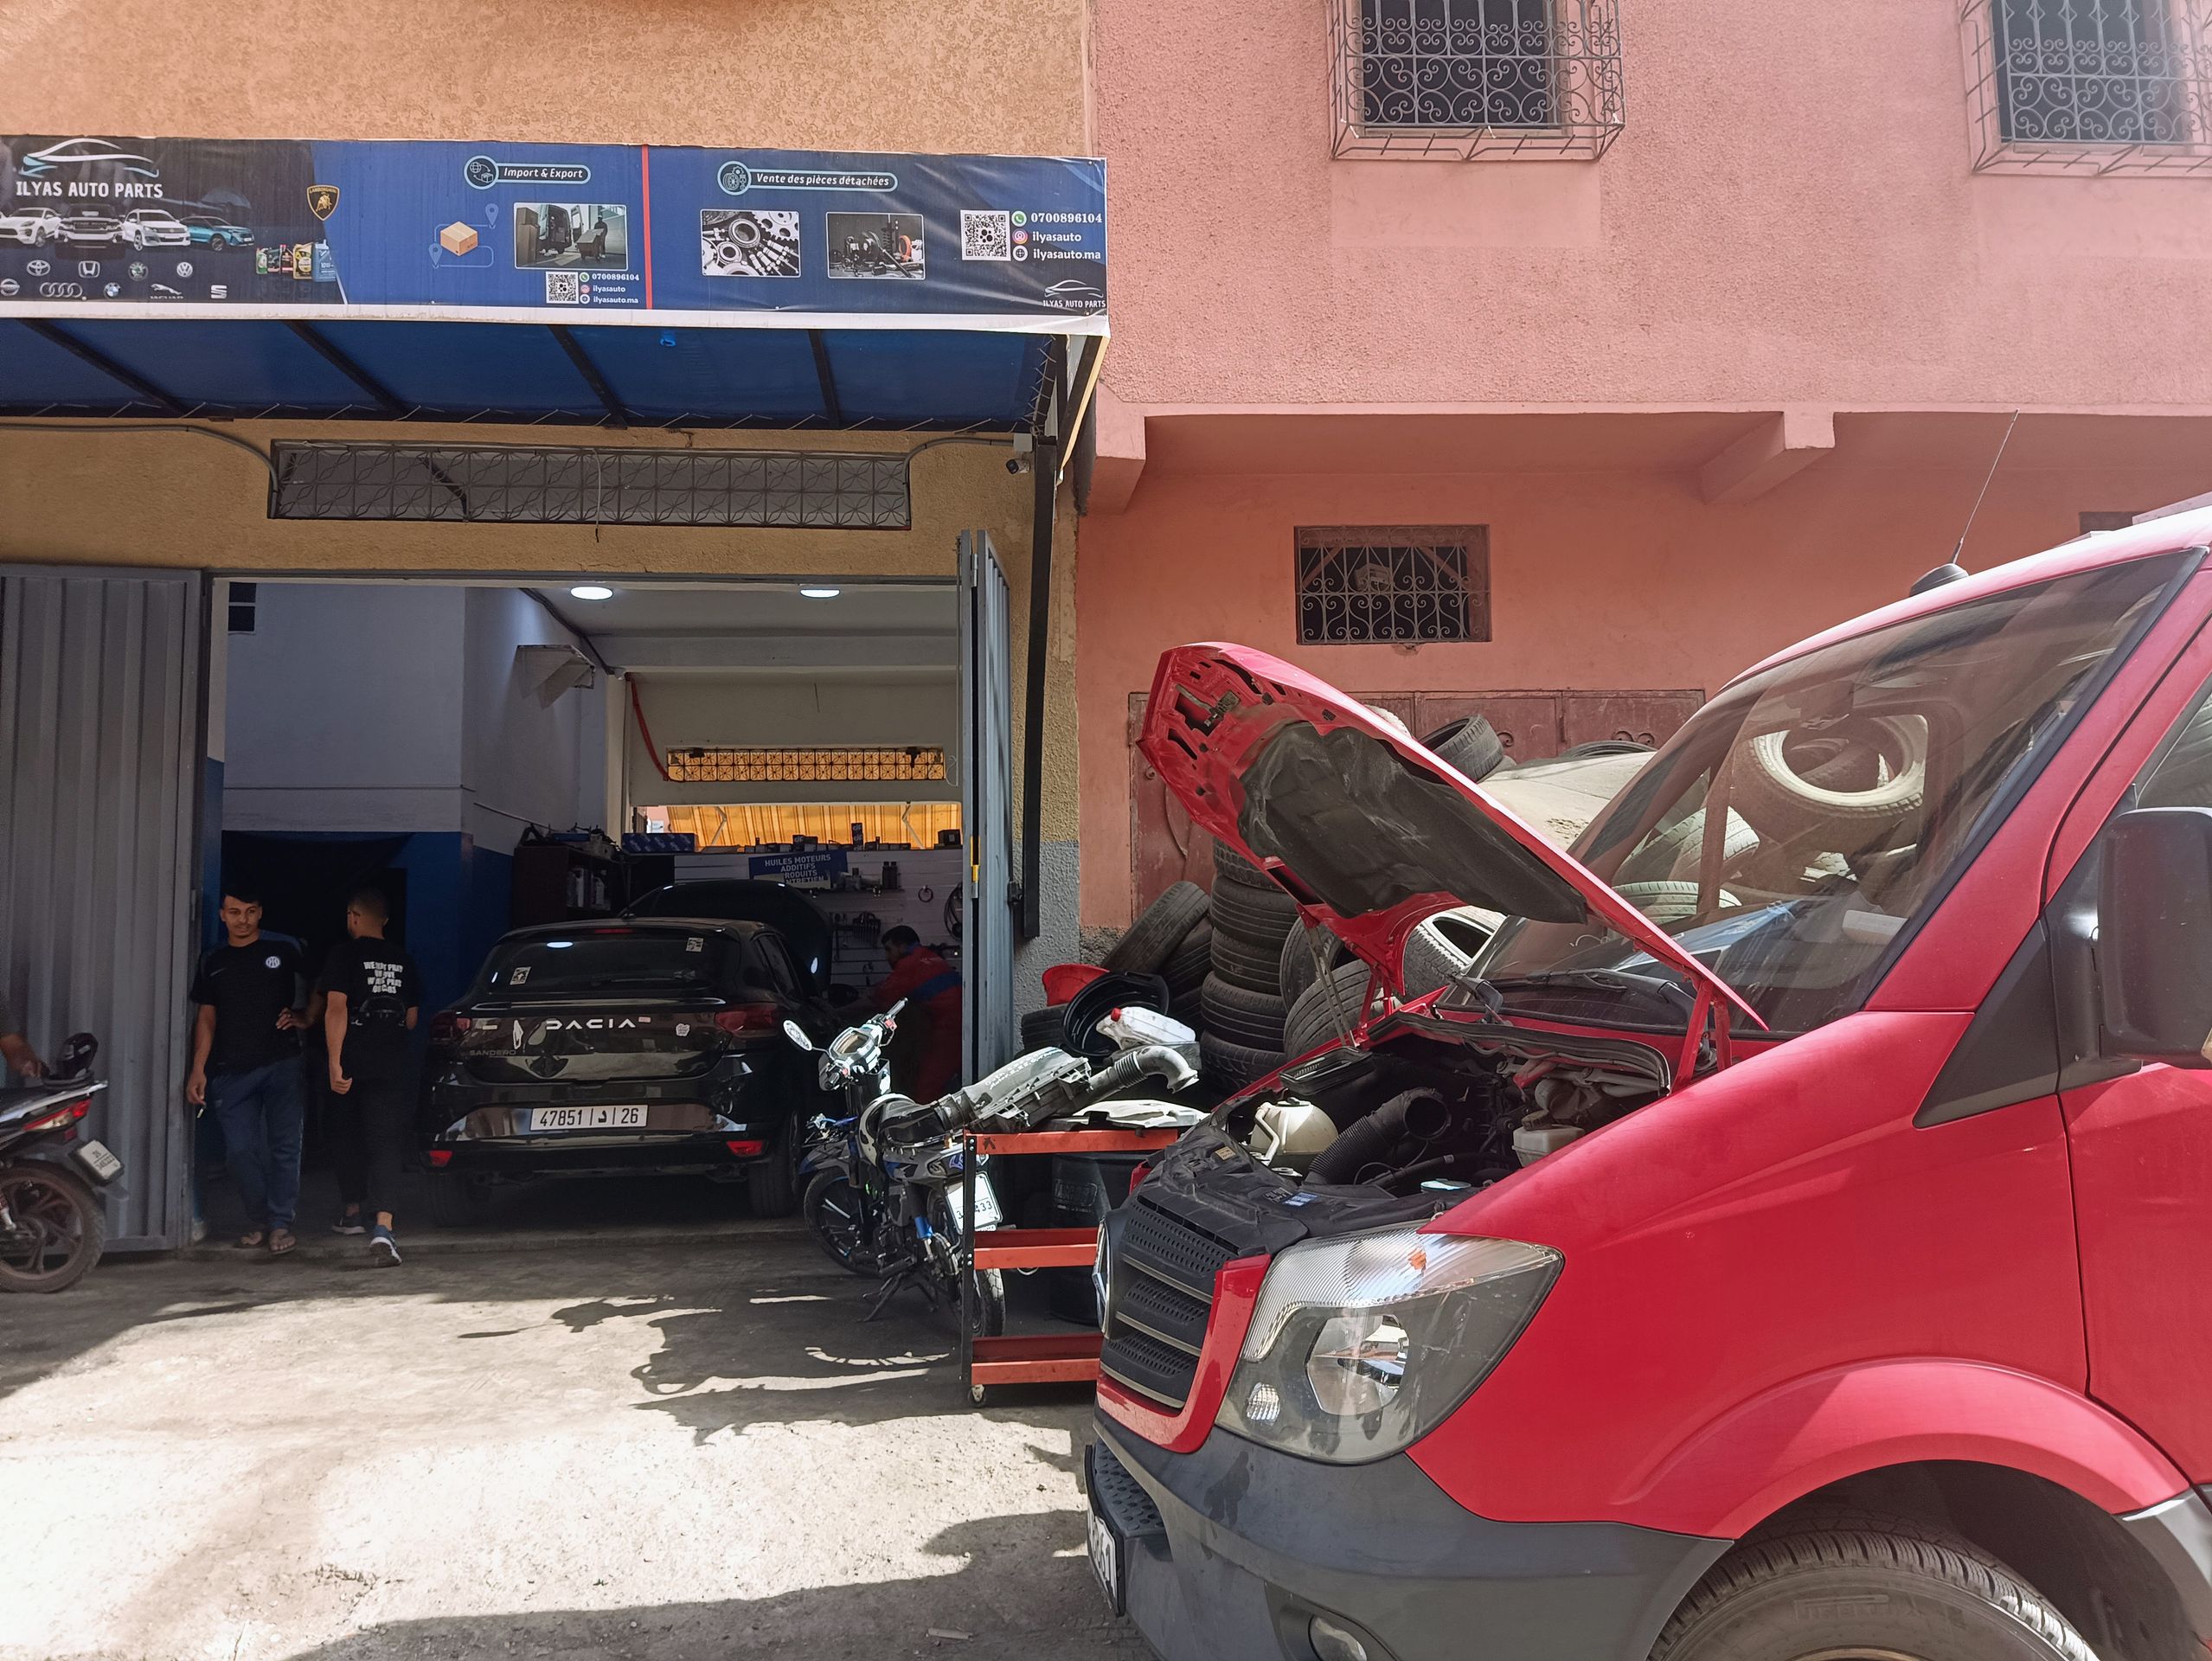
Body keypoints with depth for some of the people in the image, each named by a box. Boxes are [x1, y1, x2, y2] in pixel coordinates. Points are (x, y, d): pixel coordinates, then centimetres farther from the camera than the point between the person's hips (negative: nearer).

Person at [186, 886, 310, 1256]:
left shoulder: (284, 949, 5)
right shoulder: (212, 962, 13)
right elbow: (206, 1016, 12)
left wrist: (301, 1017, -8)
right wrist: (198, 1068, 4)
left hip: (281, 1063, -2)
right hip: (231, 1070, 3)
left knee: (284, 1145, -3)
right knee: (240, 1149, -1)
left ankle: (280, 1223, 3)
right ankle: (257, 1221, 15)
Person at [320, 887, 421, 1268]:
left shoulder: (344, 954, -1)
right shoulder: (403, 960, 11)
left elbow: (336, 1008, -12)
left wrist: (335, 1063, -14)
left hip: (354, 1064, -2)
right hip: (393, 1066, 2)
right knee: (386, 1143, -5)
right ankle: (383, 1227, -20)